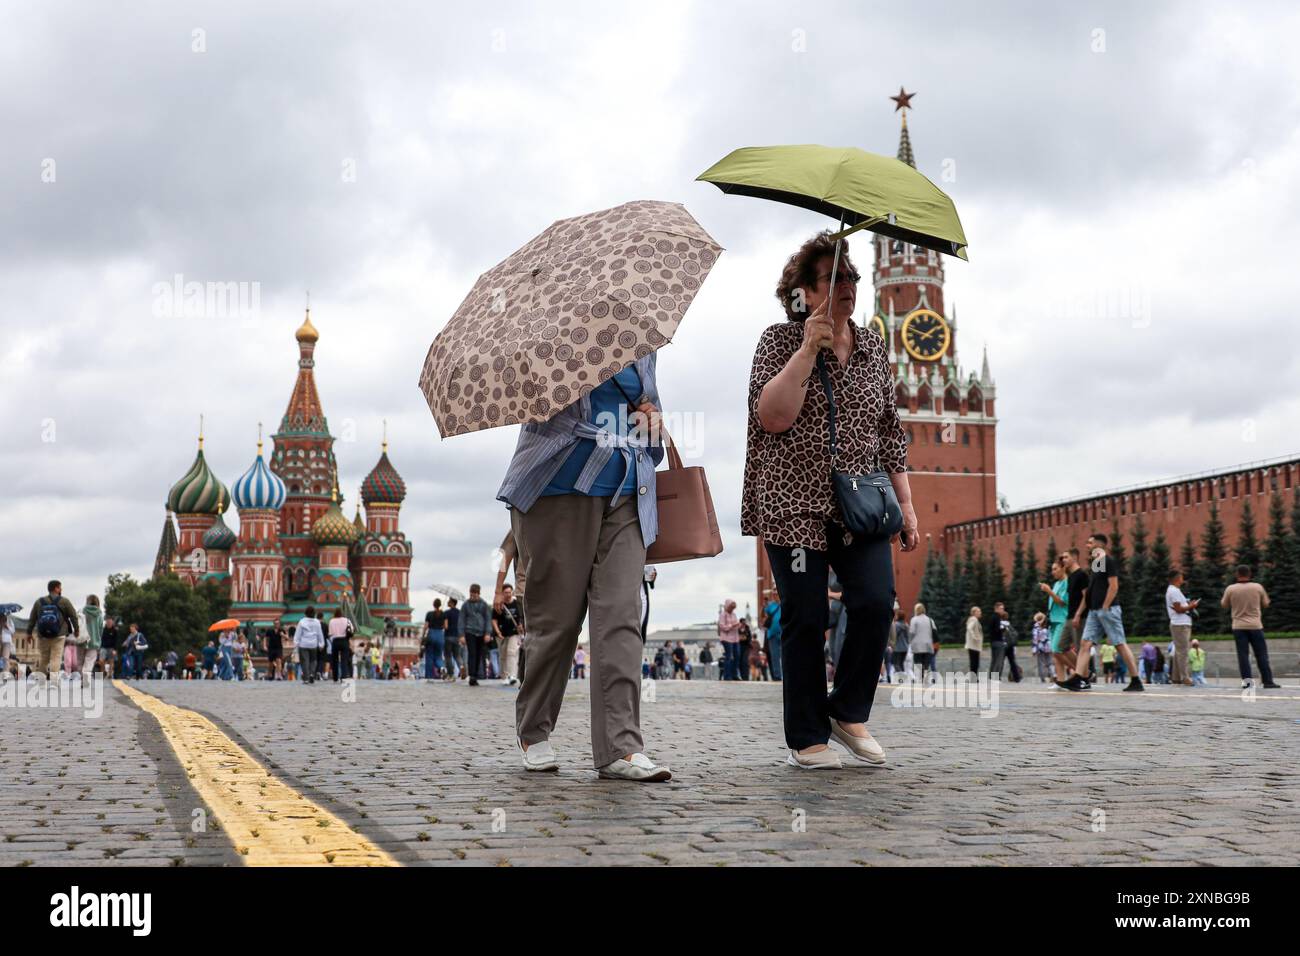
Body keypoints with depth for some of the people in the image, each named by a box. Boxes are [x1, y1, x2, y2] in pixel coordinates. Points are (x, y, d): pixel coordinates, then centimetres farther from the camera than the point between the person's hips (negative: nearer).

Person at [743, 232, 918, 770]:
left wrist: (905, 503, 13)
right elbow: (772, 416, -16)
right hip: (794, 506, -4)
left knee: (875, 602, -12)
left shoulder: (872, 348, 13)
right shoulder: (780, 341, -1)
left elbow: (890, 432, 17)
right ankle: (807, 738, 9)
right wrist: (809, 348, -20)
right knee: (806, 618, -3)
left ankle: (849, 713, 9)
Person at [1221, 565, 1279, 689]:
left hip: (1238, 626, 0)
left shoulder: (1230, 589, -3)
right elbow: (1266, 604, 10)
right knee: (1261, 654, 4)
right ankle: (1268, 681, 4)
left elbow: (1223, 605, 10)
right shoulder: (1258, 587, -2)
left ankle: (1246, 678, -9)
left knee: (1243, 653, 2)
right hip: (1255, 625, 0)